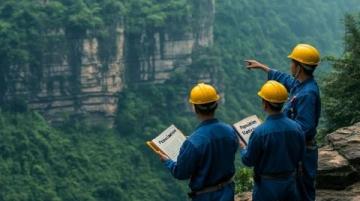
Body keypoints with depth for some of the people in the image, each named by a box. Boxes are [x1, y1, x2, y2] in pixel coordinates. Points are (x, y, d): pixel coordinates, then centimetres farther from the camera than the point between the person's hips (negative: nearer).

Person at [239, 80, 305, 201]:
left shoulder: (260, 132, -22)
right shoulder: (296, 128, -9)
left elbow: (248, 161, -10)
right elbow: (300, 156, 4)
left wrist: (242, 148, 10)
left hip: (267, 185, -4)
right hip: (290, 182, 4)